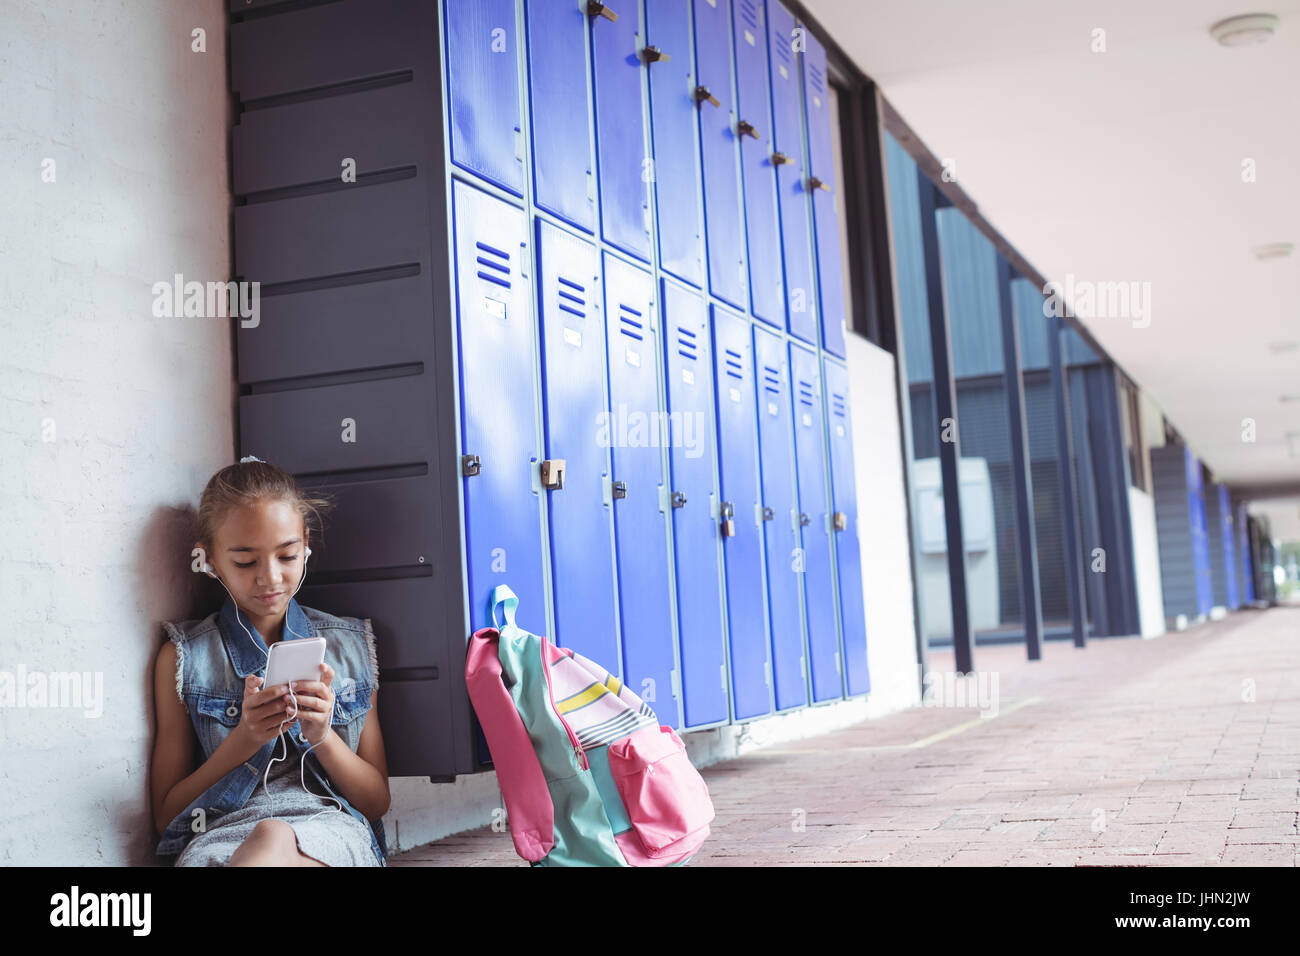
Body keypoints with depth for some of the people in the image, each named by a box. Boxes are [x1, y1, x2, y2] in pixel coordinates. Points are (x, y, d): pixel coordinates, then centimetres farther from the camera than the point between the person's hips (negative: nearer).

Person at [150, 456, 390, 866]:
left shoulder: (351, 645, 16)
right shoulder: (184, 656, 11)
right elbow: (166, 815, 9)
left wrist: (322, 735, -5)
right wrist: (244, 740, -7)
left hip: (332, 832, 0)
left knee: (273, 839, -40)